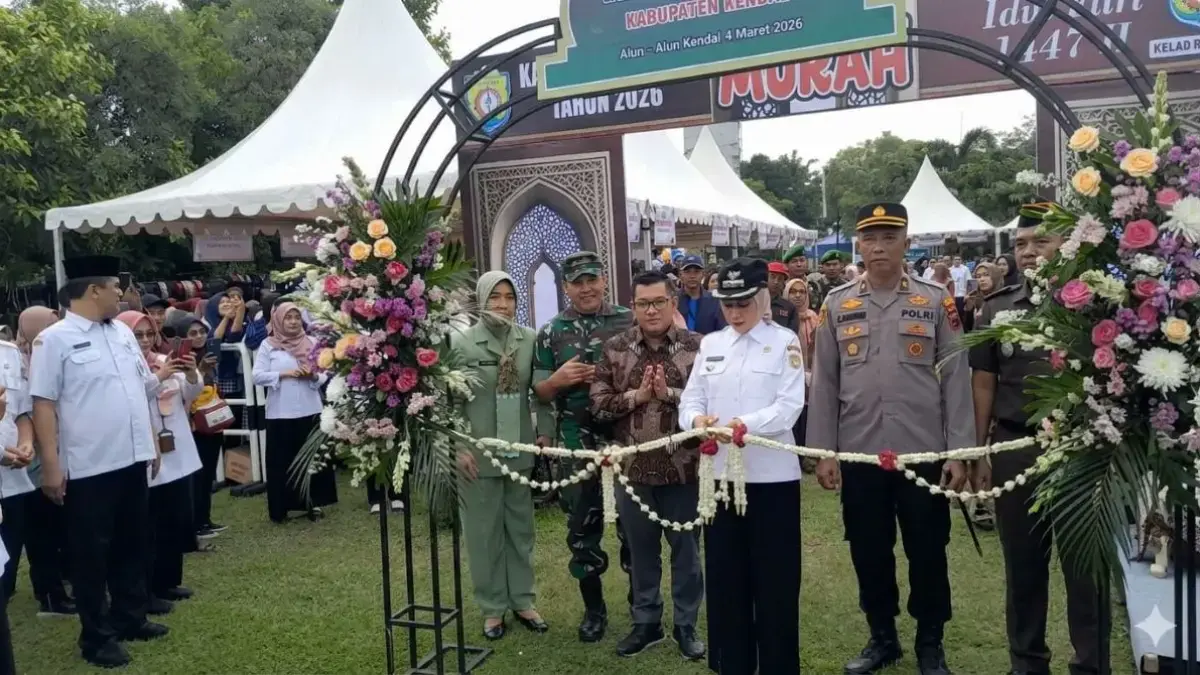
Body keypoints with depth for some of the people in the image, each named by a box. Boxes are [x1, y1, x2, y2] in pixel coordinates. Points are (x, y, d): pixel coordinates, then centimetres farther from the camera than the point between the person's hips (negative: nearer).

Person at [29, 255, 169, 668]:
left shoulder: (123, 332, 10)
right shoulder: (55, 339, -9)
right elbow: (43, 403, -12)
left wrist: (151, 443, 17)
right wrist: (50, 465, -16)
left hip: (132, 459, 7)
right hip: (88, 466, -6)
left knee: (133, 544, 17)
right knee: (92, 553, 6)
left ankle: (130, 619, 33)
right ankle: (97, 637, 19)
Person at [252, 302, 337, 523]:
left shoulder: (311, 343, 7)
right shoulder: (268, 345, 1)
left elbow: (325, 375, 8)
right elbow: (257, 376, -6)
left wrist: (314, 376, -13)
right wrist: (283, 374, -16)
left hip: (310, 410, 2)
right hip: (280, 412, -2)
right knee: (281, 460, 3)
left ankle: (313, 503, 15)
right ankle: (280, 508, 12)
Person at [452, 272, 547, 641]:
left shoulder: (530, 339, -2)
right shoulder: (461, 342, -8)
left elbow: (540, 390, 6)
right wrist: (458, 447, -9)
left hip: (520, 448, 3)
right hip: (479, 452, -3)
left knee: (521, 527, 13)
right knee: (484, 530, 8)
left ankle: (522, 600, 28)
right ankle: (492, 607, 22)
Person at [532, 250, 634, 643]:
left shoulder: (630, 322, 0)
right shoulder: (552, 332, 3)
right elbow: (540, 392, 6)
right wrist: (558, 379, -15)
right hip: (577, 445, 1)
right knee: (583, 527, 10)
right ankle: (594, 609, 26)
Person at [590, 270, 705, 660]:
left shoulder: (697, 346, -3)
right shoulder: (614, 349, 3)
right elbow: (598, 403, 0)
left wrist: (670, 393, -19)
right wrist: (637, 395, -13)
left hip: (682, 467, -2)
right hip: (632, 467, 2)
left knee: (685, 547, 11)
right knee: (640, 548, 14)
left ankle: (686, 625, 26)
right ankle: (645, 622, 31)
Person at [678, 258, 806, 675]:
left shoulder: (785, 342, -2)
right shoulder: (710, 345, 10)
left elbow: (790, 406, -11)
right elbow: (690, 399, 7)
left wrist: (744, 424, -27)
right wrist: (697, 419, -16)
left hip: (772, 474, -4)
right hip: (719, 473, 4)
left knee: (773, 576, 5)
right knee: (724, 572, 11)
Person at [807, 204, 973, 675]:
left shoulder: (936, 301, 1)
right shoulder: (837, 305, 5)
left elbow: (956, 380, -1)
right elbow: (824, 384, 5)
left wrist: (959, 452, -5)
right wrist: (823, 452, 1)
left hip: (923, 453, -1)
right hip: (859, 455, 2)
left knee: (927, 553, 10)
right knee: (869, 552, 12)